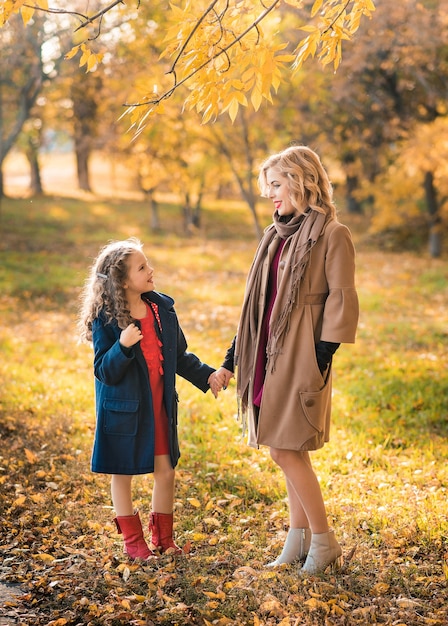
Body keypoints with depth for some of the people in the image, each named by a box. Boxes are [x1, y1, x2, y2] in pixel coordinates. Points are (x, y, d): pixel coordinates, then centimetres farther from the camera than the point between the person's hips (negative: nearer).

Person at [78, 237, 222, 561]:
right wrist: (123, 346, -33)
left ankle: (163, 537, 26)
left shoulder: (162, 308, 0)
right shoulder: (105, 319, -15)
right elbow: (104, 372, -18)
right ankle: (133, 541, 24)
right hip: (123, 409, -4)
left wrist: (206, 375, 2)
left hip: (160, 405, 5)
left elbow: (180, 355, 11)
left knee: (166, 470, 9)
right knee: (123, 473, 8)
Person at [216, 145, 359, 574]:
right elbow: (256, 305, 17)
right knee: (288, 451, 11)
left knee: (285, 450, -7)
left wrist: (320, 362, -15)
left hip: (301, 358, -7)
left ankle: (324, 541, 8)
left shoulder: (332, 235, -8)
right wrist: (231, 361, 15)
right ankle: (298, 540, 22)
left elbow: (341, 301, -11)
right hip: (270, 356, 7)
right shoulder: (275, 236, 13)